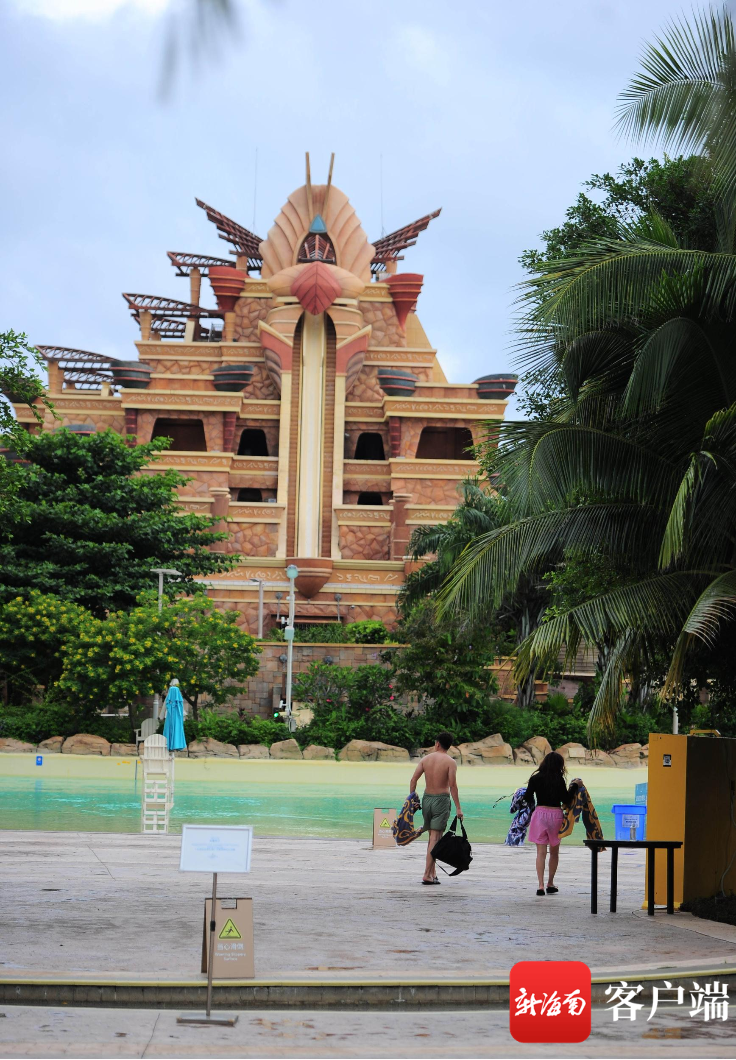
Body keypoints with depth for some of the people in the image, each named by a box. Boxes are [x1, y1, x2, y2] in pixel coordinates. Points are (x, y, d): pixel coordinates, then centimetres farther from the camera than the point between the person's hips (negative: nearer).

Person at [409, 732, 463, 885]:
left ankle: (433, 872, 18)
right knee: (435, 837, -5)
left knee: (432, 836, 16)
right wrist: (458, 808, -11)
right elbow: (452, 786, -13)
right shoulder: (450, 762, -8)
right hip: (441, 799, -4)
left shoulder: (426, 759, 5)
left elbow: (413, 779, 1)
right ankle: (427, 874, -11)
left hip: (427, 799, 4)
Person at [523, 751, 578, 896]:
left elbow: (527, 798, 0)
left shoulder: (535, 778, -2)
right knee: (554, 852, 16)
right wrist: (574, 788, 9)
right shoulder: (559, 780, -7)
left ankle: (541, 886, -10)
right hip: (556, 814, 0)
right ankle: (550, 884, 23)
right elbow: (566, 800, -4)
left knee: (541, 853, 0)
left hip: (540, 814, 0)